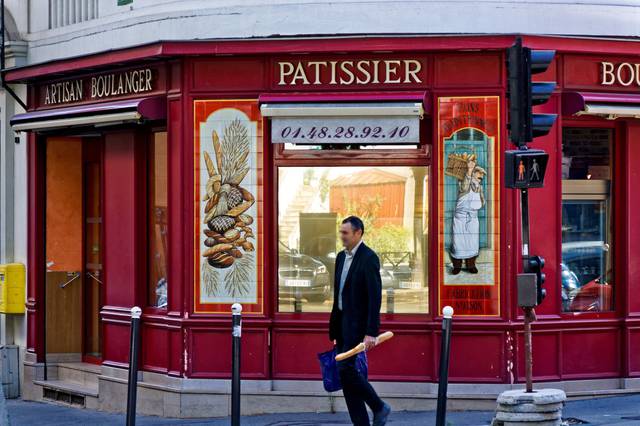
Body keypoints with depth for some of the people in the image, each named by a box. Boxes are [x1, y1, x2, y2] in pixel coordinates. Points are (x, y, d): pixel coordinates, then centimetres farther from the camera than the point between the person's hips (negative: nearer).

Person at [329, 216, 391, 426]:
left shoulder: (369, 258, -13)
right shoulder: (341, 257, 13)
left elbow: (375, 297, -18)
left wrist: (371, 333, -23)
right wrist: (334, 328, 17)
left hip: (357, 323, -8)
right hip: (342, 322, 8)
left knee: (345, 368, -15)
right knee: (347, 371, 5)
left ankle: (379, 407, 0)